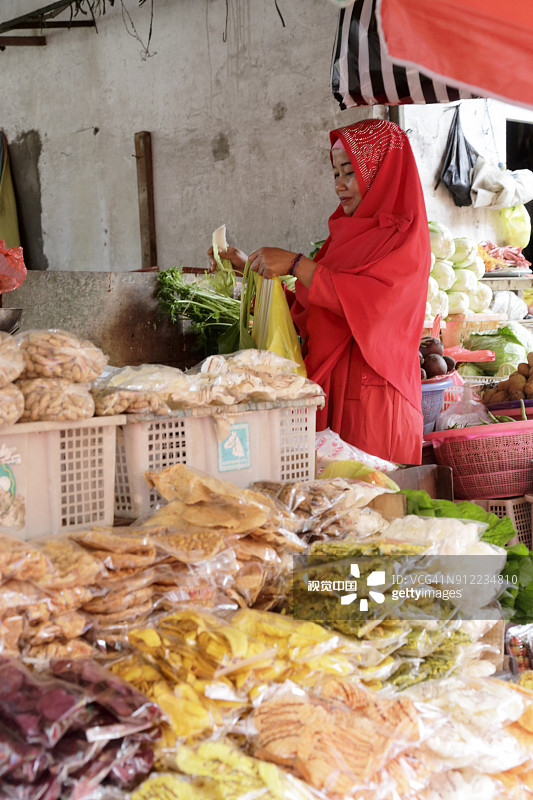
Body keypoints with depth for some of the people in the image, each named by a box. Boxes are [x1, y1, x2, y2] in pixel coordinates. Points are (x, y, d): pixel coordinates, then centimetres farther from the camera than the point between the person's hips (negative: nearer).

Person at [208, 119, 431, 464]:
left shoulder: (405, 235, -6)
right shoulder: (347, 234, 16)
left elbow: (365, 302, -21)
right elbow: (303, 311, 17)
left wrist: (295, 264, -20)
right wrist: (249, 268, 13)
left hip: (372, 396, -7)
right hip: (330, 391, 7)